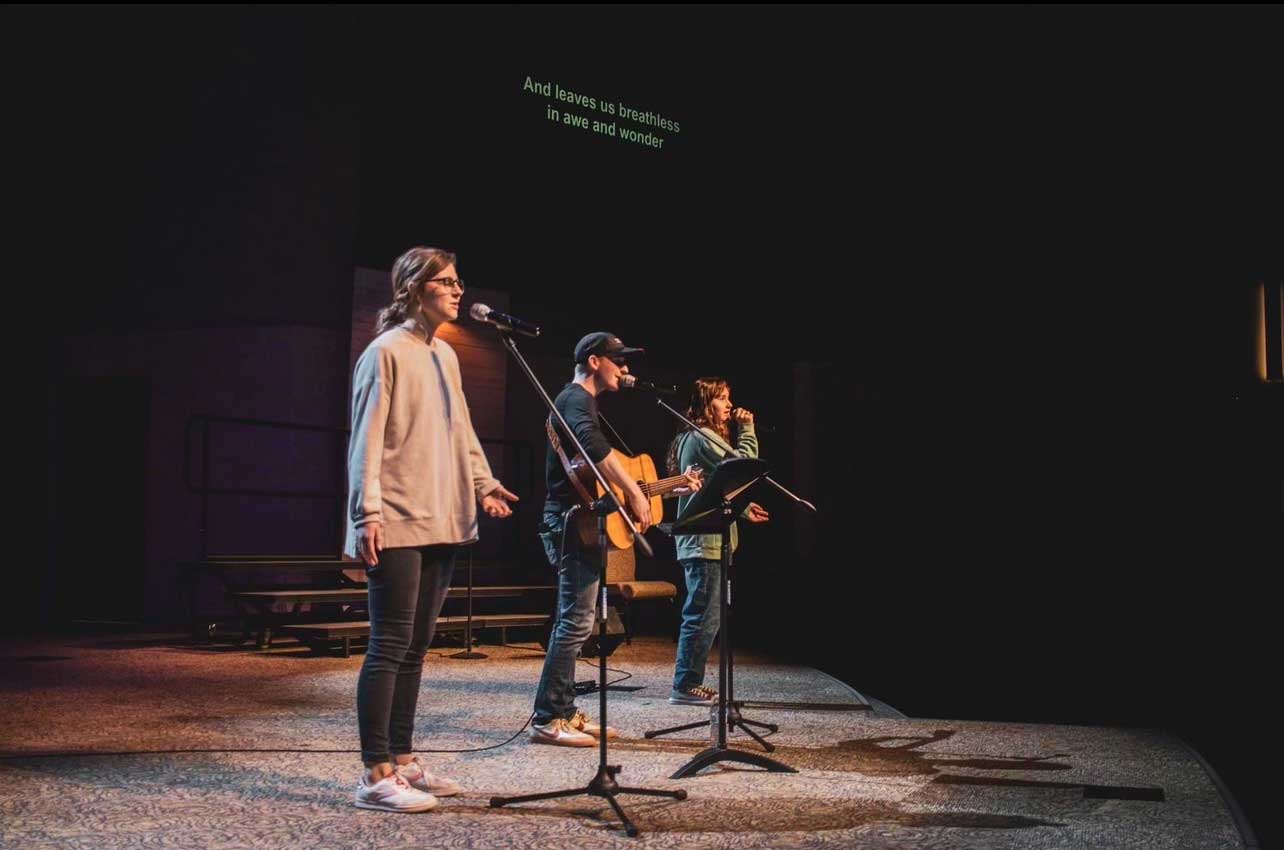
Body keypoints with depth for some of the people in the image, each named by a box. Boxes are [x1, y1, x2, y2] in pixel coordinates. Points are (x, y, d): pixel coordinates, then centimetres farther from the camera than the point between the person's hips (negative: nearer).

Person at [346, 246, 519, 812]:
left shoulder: (445, 356, 17)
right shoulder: (387, 352, -7)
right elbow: (366, 439, -13)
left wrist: (484, 484, 12)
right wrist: (369, 512, -20)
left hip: (441, 522, 8)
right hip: (397, 525, -8)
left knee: (415, 647, 11)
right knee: (391, 645, -8)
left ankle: (401, 762, 18)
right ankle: (376, 777, -4)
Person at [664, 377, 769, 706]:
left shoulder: (692, 437, 19)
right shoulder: (703, 438, -13)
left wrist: (741, 508, 23)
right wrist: (747, 429, -9)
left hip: (700, 540, 11)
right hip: (705, 541, -11)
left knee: (701, 616, 14)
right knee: (703, 616, -8)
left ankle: (688, 684, 19)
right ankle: (686, 686, -5)